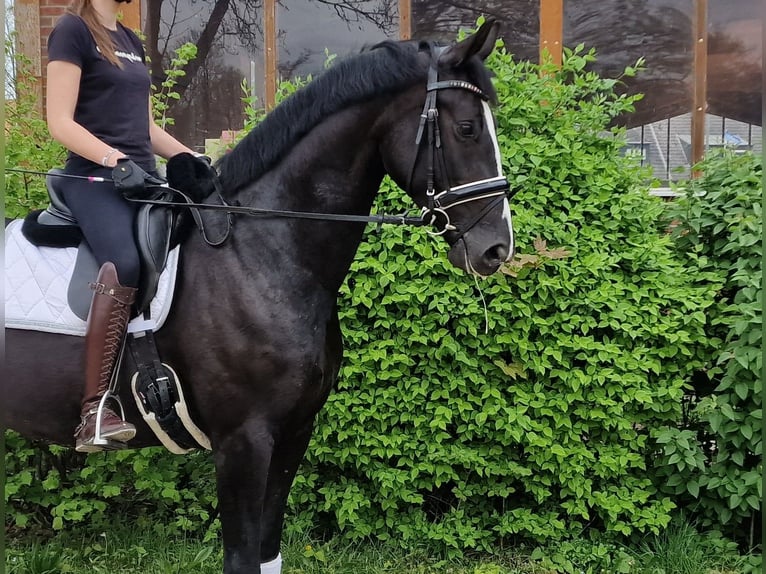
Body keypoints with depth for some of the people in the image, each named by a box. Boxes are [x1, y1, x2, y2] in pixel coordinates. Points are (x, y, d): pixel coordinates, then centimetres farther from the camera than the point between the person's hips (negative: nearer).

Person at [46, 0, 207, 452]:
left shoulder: (132, 42, 23)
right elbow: (60, 122, -9)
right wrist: (115, 159, -21)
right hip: (95, 178, -8)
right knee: (126, 263, -34)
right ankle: (95, 409, -34)